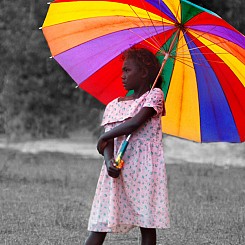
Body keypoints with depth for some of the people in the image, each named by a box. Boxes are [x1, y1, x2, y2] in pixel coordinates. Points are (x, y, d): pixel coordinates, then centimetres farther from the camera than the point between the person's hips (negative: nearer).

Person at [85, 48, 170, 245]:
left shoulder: (154, 95, 2)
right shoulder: (113, 106, 15)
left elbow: (135, 123, -14)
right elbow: (108, 144, 4)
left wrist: (104, 138, -3)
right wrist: (109, 161, -18)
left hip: (145, 169, -4)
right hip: (117, 169, 4)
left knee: (147, 225, -3)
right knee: (100, 226, -2)